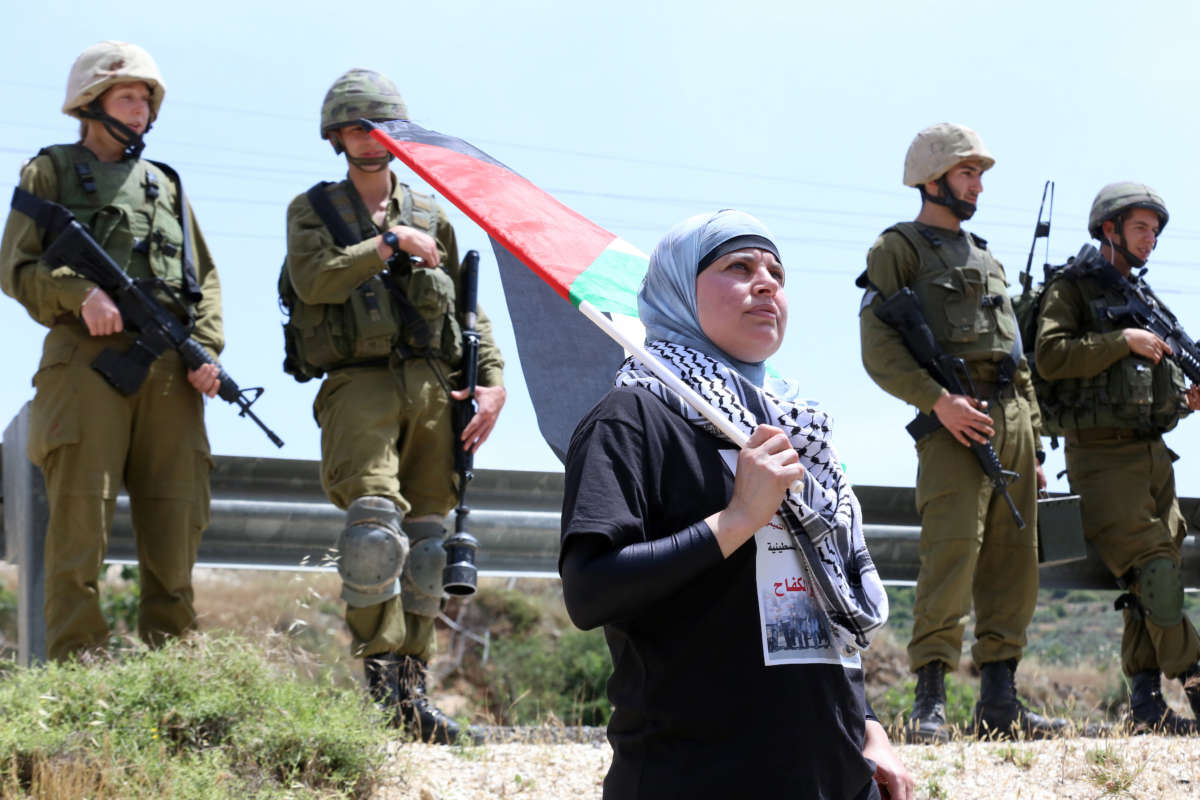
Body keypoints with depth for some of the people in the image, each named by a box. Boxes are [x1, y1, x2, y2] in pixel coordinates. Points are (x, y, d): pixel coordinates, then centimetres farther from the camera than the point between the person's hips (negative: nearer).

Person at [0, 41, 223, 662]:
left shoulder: (164, 185, 25)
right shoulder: (51, 172, 12)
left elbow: (205, 278, 21)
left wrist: (206, 348, 4)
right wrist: (80, 293, -15)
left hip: (170, 375, 4)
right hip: (88, 362, -4)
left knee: (177, 521, 0)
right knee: (80, 518, -11)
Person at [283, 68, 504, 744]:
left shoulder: (432, 215, 20)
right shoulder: (313, 209, 11)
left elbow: (468, 306, 20)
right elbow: (314, 280, -8)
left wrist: (494, 379, 7)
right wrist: (390, 243, -8)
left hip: (432, 385, 4)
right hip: (359, 384, -4)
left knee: (426, 534, 2)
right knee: (375, 517, -22)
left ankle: (413, 687, 7)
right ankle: (381, 673, -15)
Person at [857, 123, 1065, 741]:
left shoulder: (987, 259, 26)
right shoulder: (898, 248, 4)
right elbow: (878, 349, -8)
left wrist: (1033, 447, 19)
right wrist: (938, 400, -19)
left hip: (1013, 414, 7)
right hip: (956, 419, -7)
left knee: (1013, 561, 5)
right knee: (952, 551, -17)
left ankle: (999, 701, 9)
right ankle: (929, 702, -15)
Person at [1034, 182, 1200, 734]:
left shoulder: (1145, 298, 20)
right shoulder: (1070, 288, -1)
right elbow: (1051, 356, -16)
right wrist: (1122, 341, -16)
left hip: (1154, 452, 7)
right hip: (1101, 454, -7)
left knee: (1153, 581, 4)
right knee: (1152, 569, -15)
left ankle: (1147, 704, 6)